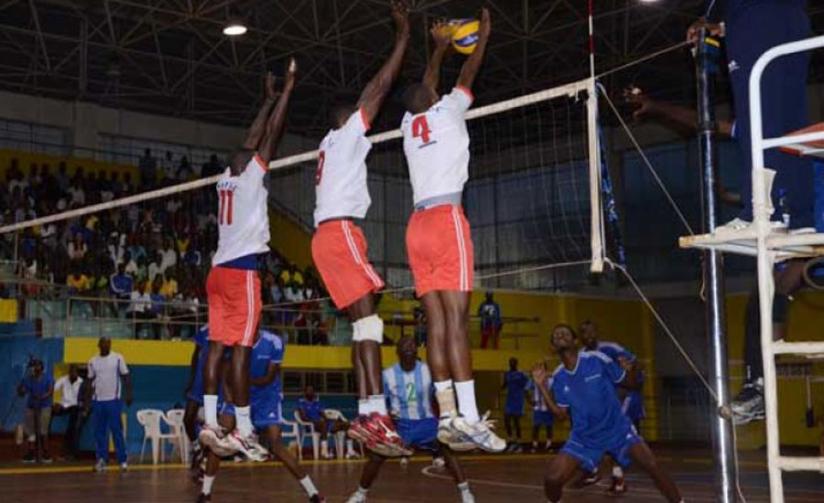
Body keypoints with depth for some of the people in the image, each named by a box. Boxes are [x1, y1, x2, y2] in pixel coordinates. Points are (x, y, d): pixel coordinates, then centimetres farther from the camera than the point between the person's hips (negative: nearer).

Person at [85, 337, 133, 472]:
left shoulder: (118, 358, -1)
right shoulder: (93, 361, 8)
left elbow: (126, 377, 0)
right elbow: (90, 383, 13)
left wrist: (128, 394, -11)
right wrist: (87, 403, 10)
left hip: (113, 400, -4)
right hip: (97, 401, 4)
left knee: (117, 431, -4)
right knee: (99, 432, 5)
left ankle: (122, 460, -2)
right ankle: (101, 460, 10)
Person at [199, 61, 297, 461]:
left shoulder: (225, 180, 16)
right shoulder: (250, 176, -2)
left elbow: (252, 141, 28)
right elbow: (272, 134, -2)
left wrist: (268, 99, 35)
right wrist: (287, 89, 5)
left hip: (219, 270, 8)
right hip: (241, 269, -8)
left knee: (217, 346, 3)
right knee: (241, 349, -10)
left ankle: (211, 423, 1)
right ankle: (243, 429, -10)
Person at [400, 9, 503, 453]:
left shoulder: (408, 123, 21)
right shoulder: (445, 111, 9)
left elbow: (424, 86, 39)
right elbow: (468, 75, 23)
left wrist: (440, 47, 52)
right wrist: (483, 37, 37)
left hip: (418, 226, 6)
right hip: (447, 220, -6)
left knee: (437, 321, 1)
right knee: (456, 318, -14)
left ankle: (446, 414, -4)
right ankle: (467, 415, -21)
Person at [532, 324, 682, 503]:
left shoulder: (597, 359, -12)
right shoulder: (558, 377, -1)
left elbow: (630, 383, -3)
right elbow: (561, 415, -1)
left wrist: (632, 369, -26)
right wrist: (541, 386, -6)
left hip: (617, 429, -2)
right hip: (584, 438, 2)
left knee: (652, 466, -20)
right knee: (552, 478, -12)